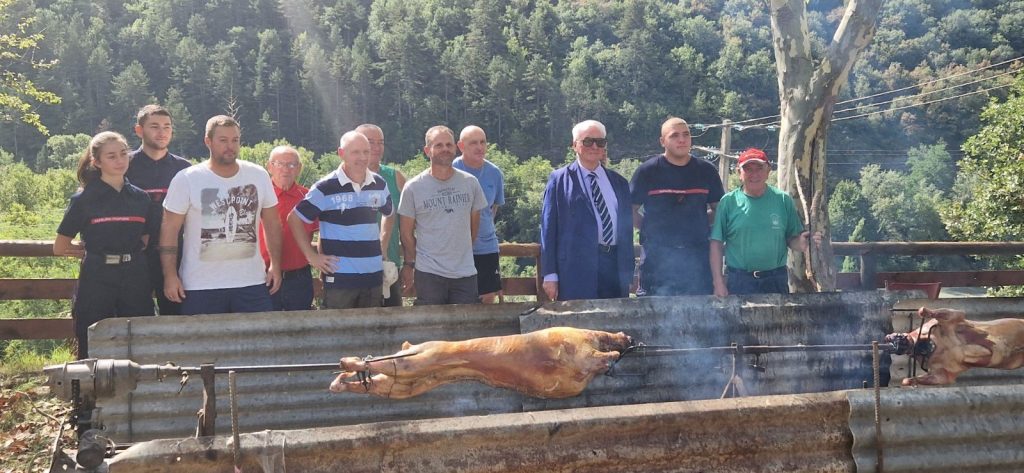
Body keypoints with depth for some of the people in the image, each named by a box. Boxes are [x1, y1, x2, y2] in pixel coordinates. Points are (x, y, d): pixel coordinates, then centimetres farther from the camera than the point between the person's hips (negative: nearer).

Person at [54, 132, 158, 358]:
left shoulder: (140, 197, 7)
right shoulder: (84, 200, -2)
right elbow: (60, 248, 3)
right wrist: (95, 251, 8)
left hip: (135, 280, 3)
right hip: (97, 281, -3)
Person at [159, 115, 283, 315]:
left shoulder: (259, 176, 5)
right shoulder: (186, 180, -3)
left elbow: (272, 223, 12)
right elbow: (170, 230, -3)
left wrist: (275, 265, 5)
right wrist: (170, 276, -8)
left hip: (252, 283, 2)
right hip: (200, 287, -2)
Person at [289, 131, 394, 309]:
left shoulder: (379, 184, 8)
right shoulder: (326, 188, -8)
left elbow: (389, 214, 27)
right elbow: (295, 219, -2)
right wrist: (311, 256, -5)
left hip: (374, 275, 5)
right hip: (339, 277, -5)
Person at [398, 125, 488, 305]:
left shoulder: (470, 183, 3)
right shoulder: (413, 188, -4)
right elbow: (407, 233, 2)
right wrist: (409, 264, 4)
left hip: (465, 272, 2)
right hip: (428, 274, -2)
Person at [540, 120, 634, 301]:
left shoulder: (620, 183, 18)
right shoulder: (559, 180, 5)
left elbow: (627, 228, 18)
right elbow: (548, 229, 2)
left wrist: (628, 271, 11)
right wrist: (550, 275, -5)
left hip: (615, 267, 4)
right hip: (576, 269, -4)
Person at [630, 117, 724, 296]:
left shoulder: (706, 171, 7)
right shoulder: (648, 171, 0)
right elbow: (630, 210, 5)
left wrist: (699, 224, 8)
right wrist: (650, 228, 0)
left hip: (698, 255, 3)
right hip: (658, 255, -2)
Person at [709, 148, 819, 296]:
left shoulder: (783, 200, 4)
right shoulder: (728, 202, -1)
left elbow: (792, 240, 8)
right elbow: (716, 244, -1)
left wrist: (801, 243, -17)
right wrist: (719, 283, -6)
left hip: (776, 281, 2)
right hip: (740, 282, -2)